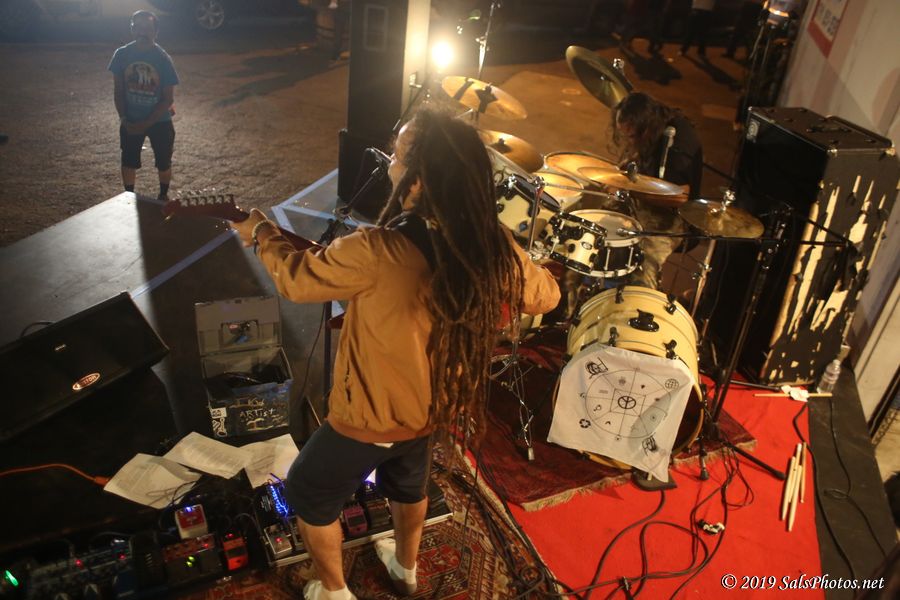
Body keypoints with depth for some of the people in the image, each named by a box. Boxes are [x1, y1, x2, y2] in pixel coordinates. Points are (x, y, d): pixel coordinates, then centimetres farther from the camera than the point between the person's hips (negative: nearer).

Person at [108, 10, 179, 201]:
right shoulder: (122, 55, -9)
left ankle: (163, 196, 33)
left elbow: (168, 99, -13)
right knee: (128, 162, 10)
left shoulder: (163, 59, -15)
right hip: (130, 121, 2)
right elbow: (118, 90, 0)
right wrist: (123, 118, -11)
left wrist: (146, 124, -17)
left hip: (160, 121, -2)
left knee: (163, 162, 11)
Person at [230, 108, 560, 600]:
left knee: (307, 493, 24)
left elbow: (298, 279, -16)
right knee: (408, 485, 35)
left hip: (370, 420, -5)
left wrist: (261, 233, 2)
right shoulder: (493, 247, -18)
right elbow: (545, 296, 2)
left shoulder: (378, 252, -34)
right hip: (436, 409, 6)